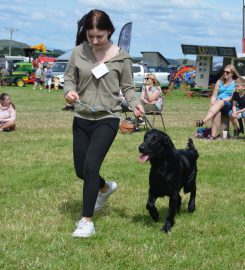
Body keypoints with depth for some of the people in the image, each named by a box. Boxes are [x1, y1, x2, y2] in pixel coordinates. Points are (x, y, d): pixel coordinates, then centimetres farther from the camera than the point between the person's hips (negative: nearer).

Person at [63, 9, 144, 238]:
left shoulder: (121, 57, -5)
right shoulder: (78, 52, -2)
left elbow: (127, 87, 1)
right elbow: (69, 78, 7)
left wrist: (135, 104, -18)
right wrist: (69, 91, -15)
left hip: (107, 119, -4)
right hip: (81, 118, 4)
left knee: (91, 165, -17)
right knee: (81, 170, 13)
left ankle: (87, 221, -8)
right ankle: (105, 187, 48)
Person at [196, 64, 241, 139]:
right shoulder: (219, 82, 21)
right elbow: (214, 95, 15)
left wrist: (223, 100, -15)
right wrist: (212, 103, -6)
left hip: (229, 105, -3)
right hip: (217, 104, 3)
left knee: (220, 102, -38)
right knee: (217, 111, -35)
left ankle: (203, 121, -58)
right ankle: (213, 135, -50)